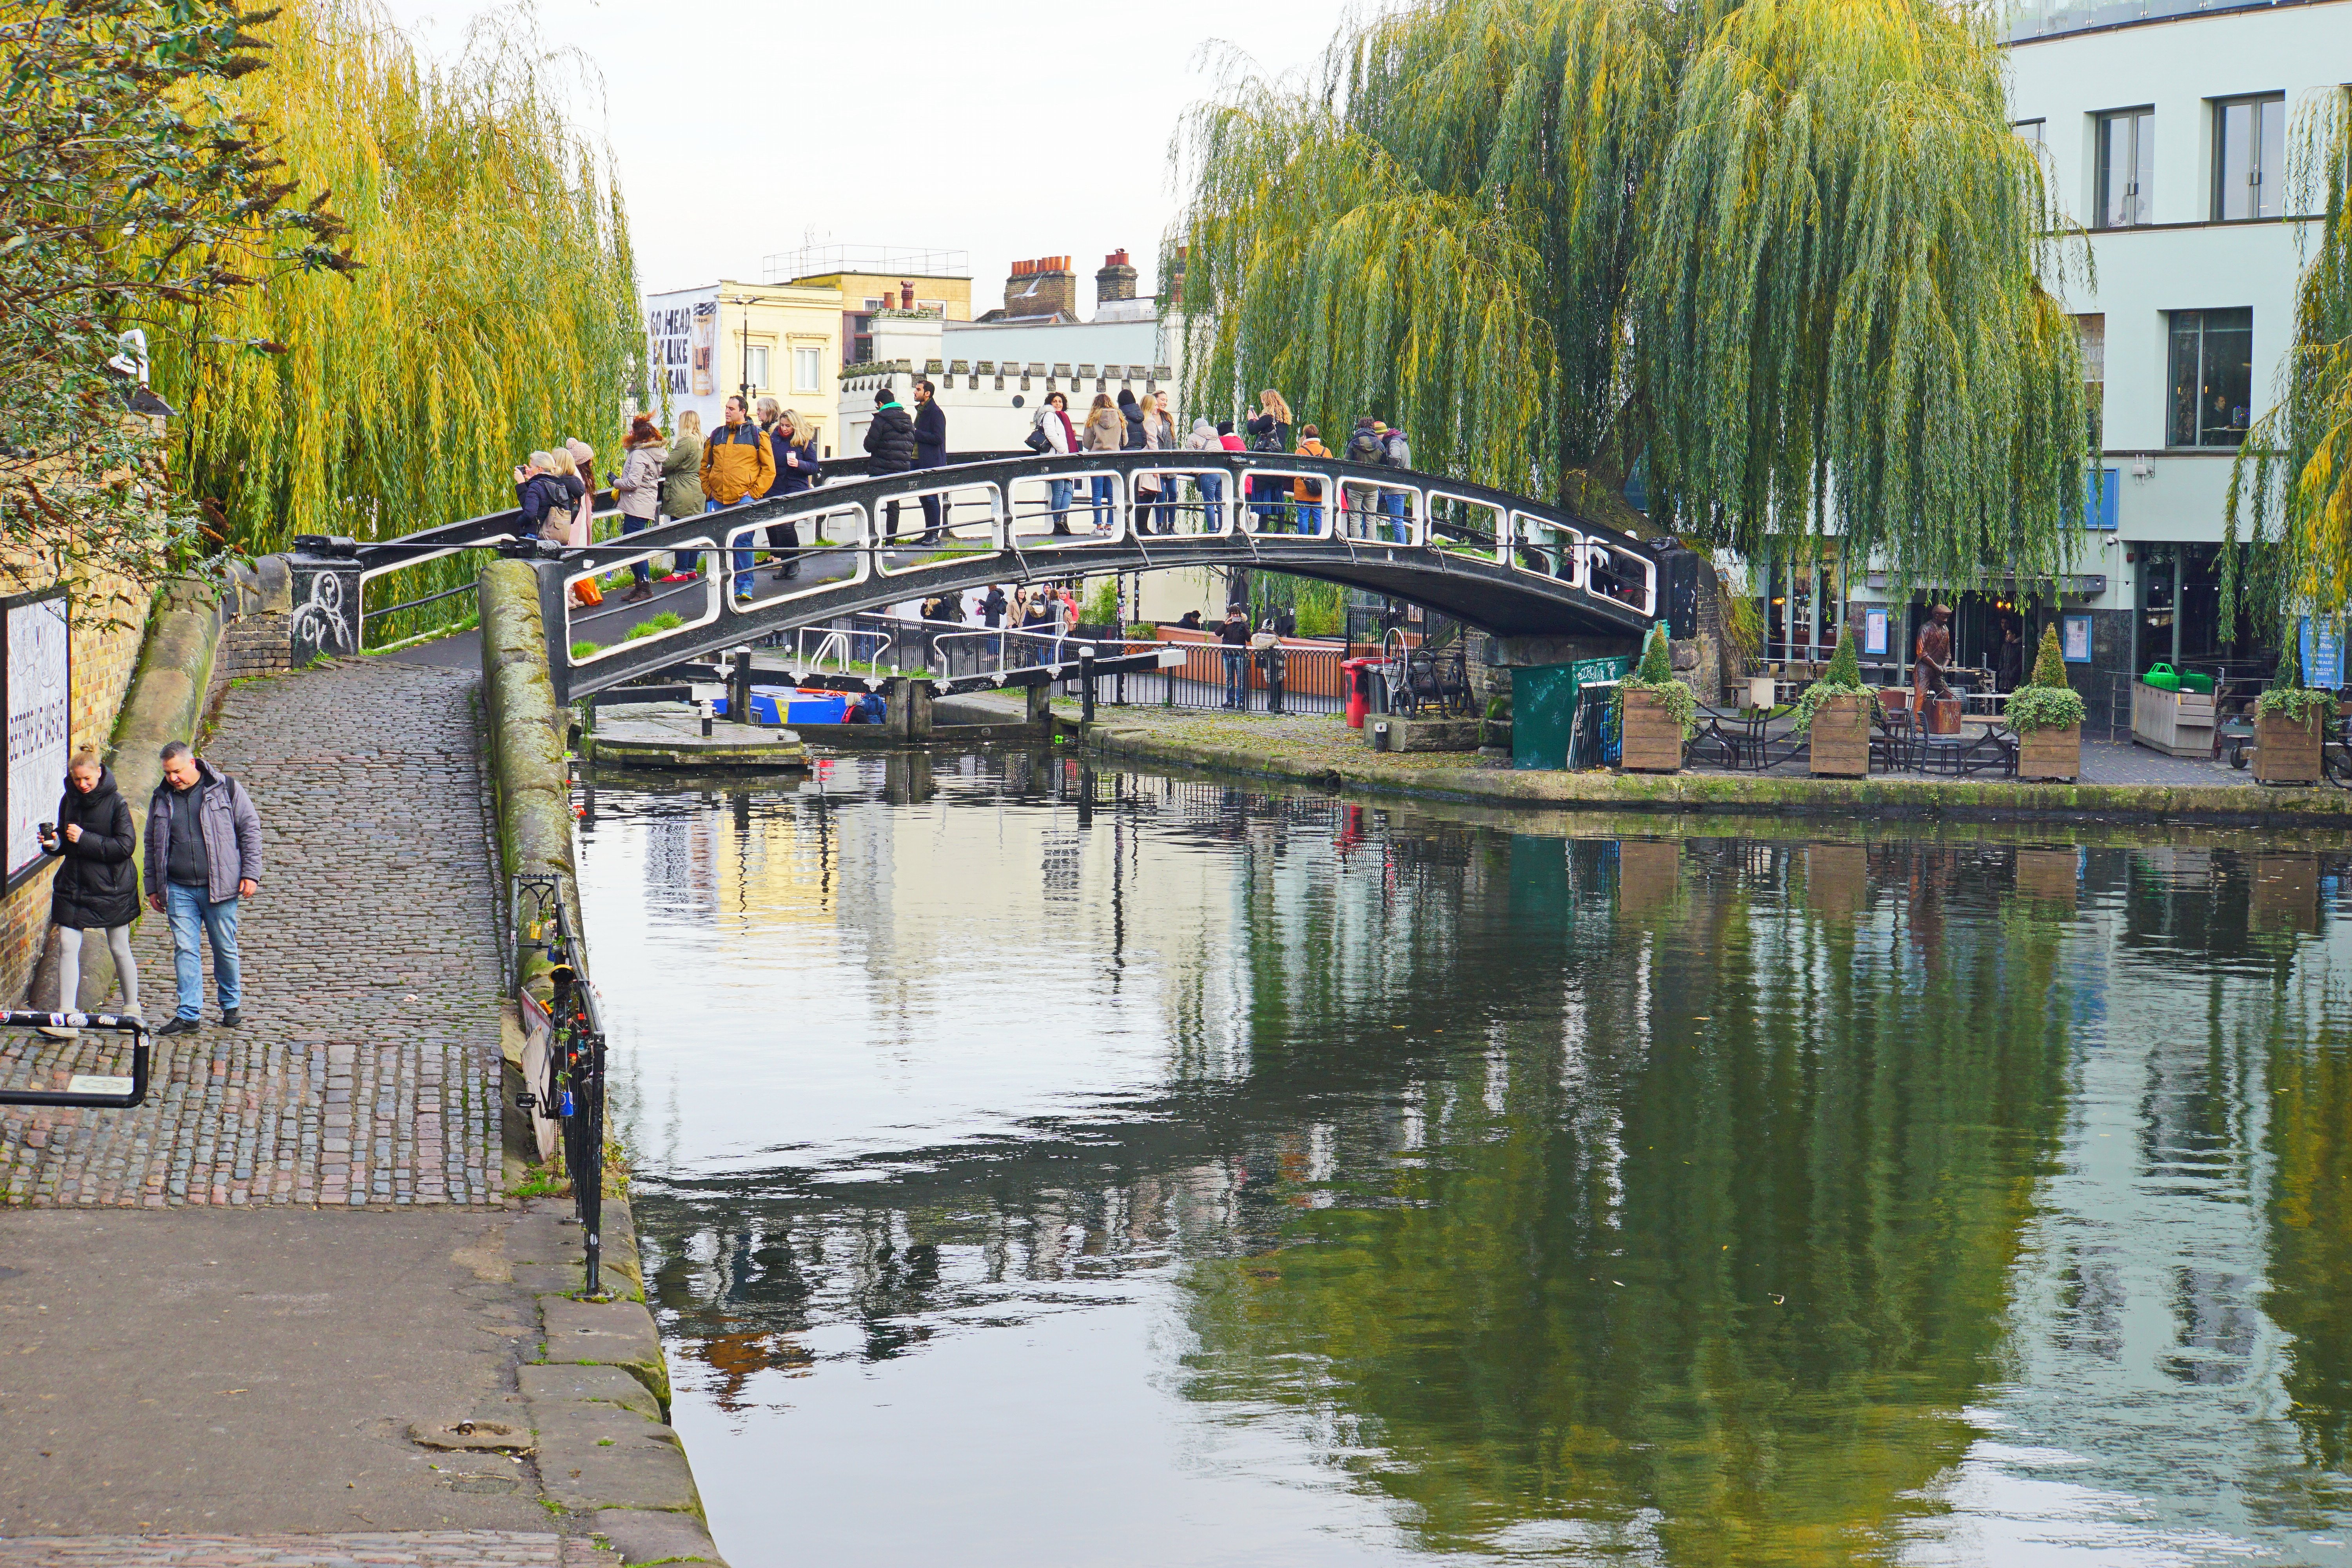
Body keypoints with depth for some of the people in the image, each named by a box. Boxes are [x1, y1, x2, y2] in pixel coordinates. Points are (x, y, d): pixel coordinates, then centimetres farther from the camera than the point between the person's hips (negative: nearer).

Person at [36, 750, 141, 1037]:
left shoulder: (116, 803, -12)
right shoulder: (69, 800, 5)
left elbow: (126, 846, -17)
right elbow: (65, 842, 15)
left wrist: (85, 840, -20)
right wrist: (54, 843, -8)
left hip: (111, 889, -4)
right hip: (73, 885, 5)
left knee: (119, 949, 8)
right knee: (67, 946, -5)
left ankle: (132, 1011, 25)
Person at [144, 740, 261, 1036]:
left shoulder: (226, 789, -2)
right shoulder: (162, 798, 9)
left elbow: (250, 830, 1)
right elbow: (152, 845, 18)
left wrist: (250, 873, -5)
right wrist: (153, 888, 15)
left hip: (219, 887, -3)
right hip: (179, 890, 3)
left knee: (225, 948, 6)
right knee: (184, 950, -2)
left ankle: (231, 1005, 24)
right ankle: (189, 1015, 0)